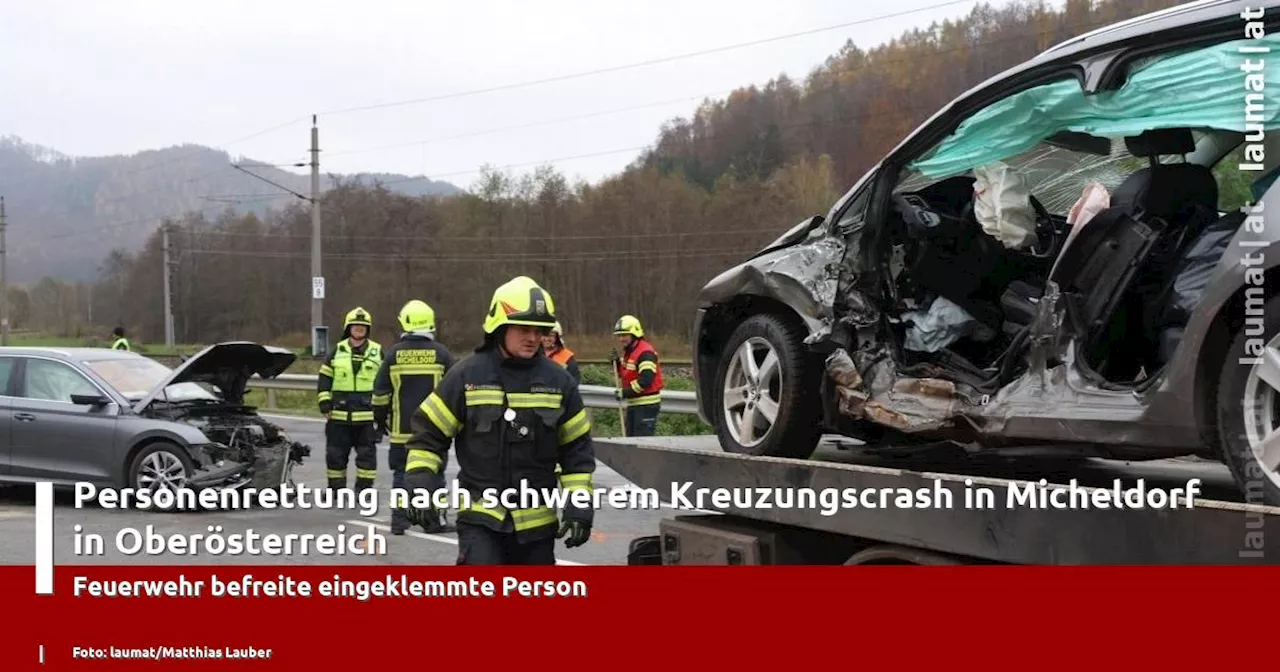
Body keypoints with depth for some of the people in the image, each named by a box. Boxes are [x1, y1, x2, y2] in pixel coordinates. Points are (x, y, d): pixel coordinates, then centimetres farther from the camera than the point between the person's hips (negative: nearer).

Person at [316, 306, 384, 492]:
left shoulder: (377, 352, 4)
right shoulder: (337, 352, 7)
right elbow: (324, 379, 9)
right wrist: (325, 404, 0)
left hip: (367, 415, -1)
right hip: (339, 415, 1)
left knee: (367, 454, 2)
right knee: (335, 454, 7)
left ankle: (364, 488, 11)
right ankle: (335, 488, 18)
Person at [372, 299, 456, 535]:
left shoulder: (393, 353, 1)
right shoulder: (441, 353, -3)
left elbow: (380, 391, 4)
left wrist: (380, 419, 15)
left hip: (402, 428, 1)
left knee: (401, 474, 8)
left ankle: (399, 520, 7)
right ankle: (434, 521, 7)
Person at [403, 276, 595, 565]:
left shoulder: (558, 381, 0)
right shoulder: (467, 376, -5)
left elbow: (577, 448, 5)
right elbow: (429, 432, 1)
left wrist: (579, 505, -1)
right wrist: (420, 482, -10)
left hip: (536, 519, 3)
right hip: (479, 513, -3)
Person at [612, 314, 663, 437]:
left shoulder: (645, 352, -18)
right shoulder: (628, 352, 14)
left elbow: (646, 380, -27)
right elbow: (624, 375, 23)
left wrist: (626, 392, -22)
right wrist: (616, 363, 4)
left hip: (647, 404, -10)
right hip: (633, 403, 10)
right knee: (631, 437, 14)